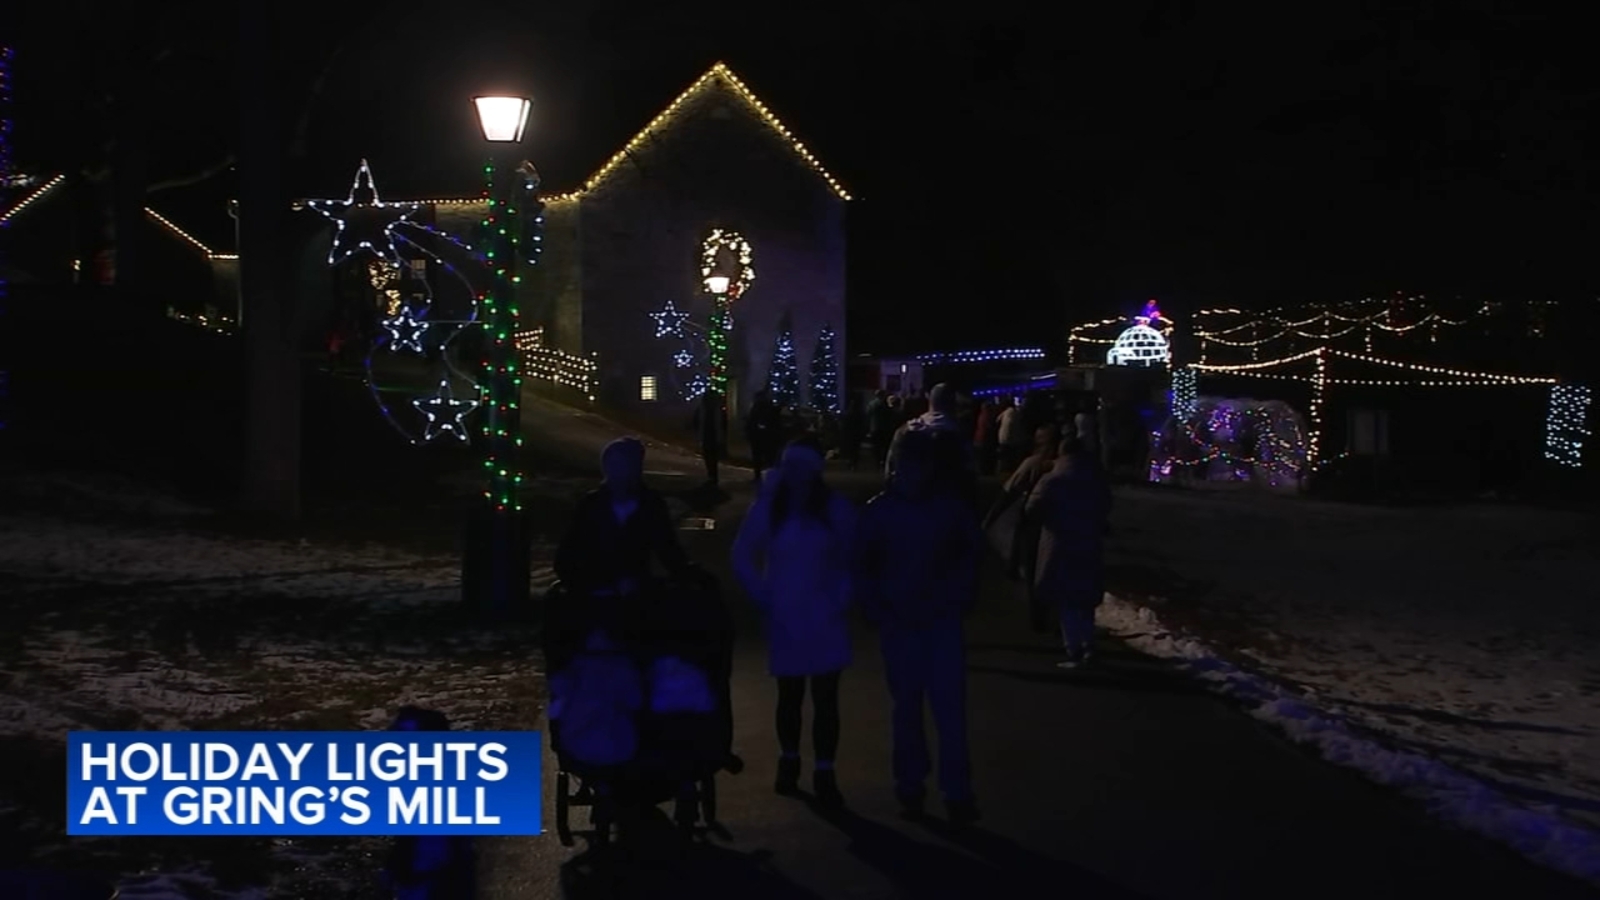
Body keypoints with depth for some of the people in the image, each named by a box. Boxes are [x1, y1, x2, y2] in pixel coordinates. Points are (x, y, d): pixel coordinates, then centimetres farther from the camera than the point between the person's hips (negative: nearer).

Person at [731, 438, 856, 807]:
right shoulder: (768, 507, -3)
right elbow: (742, 558, 4)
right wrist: (764, 597, -2)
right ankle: (789, 760, 33)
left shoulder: (836, 508, -3)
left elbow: (853, 558, 3)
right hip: (785, 617, 1)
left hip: (824, 617, 0)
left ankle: (825, 774, 5)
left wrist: (841, 598, -6)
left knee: (825, 698, -3)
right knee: (790, 696, 13)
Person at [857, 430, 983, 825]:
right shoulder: (879, 510, -4)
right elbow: (863, 565, 3)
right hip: (899, 623, 1)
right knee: (907, 708, 10)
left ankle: (957, 793, 3)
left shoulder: (951, 505, -4)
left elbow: (973, 550, 10)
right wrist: (877, 610, -5)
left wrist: (962, 596, 1)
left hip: (943, 620, 0)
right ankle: (910, 787, 22)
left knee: (950, 707, -5)